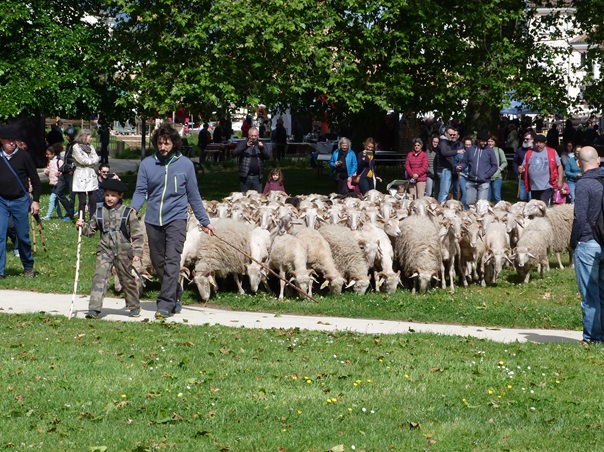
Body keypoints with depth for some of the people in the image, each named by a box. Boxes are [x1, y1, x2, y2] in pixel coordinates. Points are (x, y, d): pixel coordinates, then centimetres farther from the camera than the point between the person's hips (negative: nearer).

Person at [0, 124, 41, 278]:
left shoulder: (23, 156, -4)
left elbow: (35, 180, 2)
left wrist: (35, 201, -2)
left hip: (20, 201, -1)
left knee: (23, 236, 8)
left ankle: (28, 267, 27)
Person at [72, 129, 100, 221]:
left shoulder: (90, 147, 17)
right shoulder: (76, 147, -1)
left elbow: (96, 159, 6)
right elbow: (81, 160, -12)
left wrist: (87, 161, -8)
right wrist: (91, 161, 0)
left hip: (91, 176, 5)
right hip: (81, 176, -5)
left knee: (93, 201, 1)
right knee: (82, 202, -4)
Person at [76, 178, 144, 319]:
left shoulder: (128, 213, -2)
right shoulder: (99, 212, 7)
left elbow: (137, 234, -1)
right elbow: (91, 230, 15)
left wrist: (137, 252, -7)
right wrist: (82, 226, -6)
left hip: (123, 251, -1)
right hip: (105, 251, 2)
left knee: (127, 279, 11)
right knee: (99, 277, -14)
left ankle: (134, 306, 29)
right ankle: (94, 309, -20)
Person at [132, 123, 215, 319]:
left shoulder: (185, 164, 2)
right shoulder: (147, 164, 4)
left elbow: (193, 196, 8)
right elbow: (141, 191, 2)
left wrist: (205, 221, 10)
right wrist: (134, 209, -18)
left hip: (176, 218, -3)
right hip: (153, 220, 3)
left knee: (172, 260, -15)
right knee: (158, 262, 10)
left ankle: (165, 304, -18)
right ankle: (175, 296, 28)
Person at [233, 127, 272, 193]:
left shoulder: (261, 145, 13)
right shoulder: (242, 144, 6)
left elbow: (268, 156, 2)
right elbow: (234, 153, -10)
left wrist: (262, 148, -17)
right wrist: (245, 146, -23)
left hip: (257, 177, 2)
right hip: (245, 177, -1)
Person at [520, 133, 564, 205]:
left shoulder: (552, 152, 2)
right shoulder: (529, 153, 11)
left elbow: (559, 166, 4)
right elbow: (524, 167, 17)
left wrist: (560, 181, -3)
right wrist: (521, 169, -7)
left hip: (546, 187, -5)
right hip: (533, 188, 5)